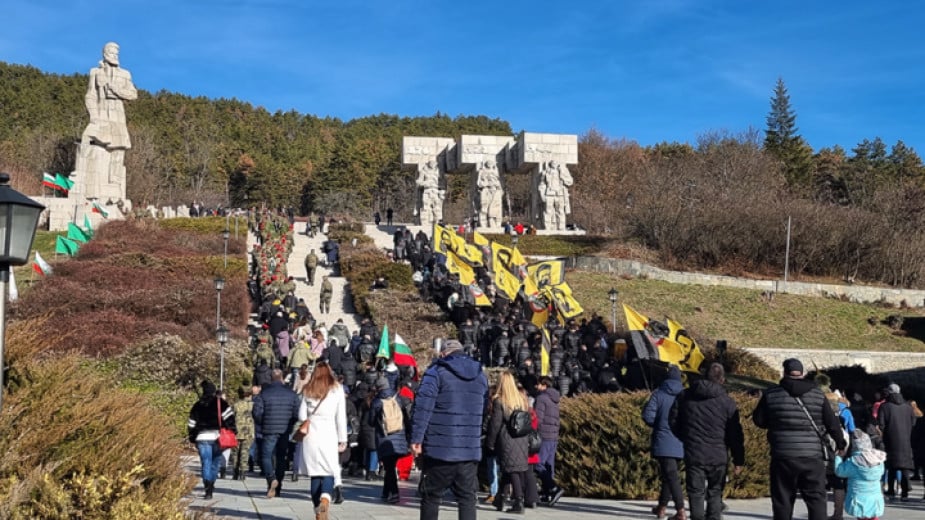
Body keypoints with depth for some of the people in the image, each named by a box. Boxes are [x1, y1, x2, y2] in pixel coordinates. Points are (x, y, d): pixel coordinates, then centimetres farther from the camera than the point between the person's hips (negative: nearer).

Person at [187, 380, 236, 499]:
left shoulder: (197, 405, 12)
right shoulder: (220, 403, 3)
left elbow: (192, 423, 14)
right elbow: (229, 416, -9)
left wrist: (192, 438, 22)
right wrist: (231, 430, -7)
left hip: (202, 437, 1)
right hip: (217, 436, -1)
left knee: (206, 463, 1)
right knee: (216, 460, 15)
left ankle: (208, 487, -12)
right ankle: (211, 483, 10)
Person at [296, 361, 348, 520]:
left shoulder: (307, 390, 8)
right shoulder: (337, 388, 3)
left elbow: (301, 415, 7)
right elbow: (341, 416, 1)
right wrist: (343, 439, 5)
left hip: (311, 436, 2)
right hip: (329, 435, -2)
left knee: (315, 474, 8)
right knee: (329, 472, 3)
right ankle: (325, 498, -27)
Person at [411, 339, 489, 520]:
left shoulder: (436, 372, -3)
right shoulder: (480, 375, 15)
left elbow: (423, 407, -12)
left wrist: (416, 438, -11)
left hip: (439, 448, -4)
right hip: (470, 450, 4)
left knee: (431, 496, 8)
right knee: (467, 497, 7)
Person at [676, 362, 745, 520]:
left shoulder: (685, 397, 3)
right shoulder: (727, 402, -3)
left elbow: (676, 425, 10)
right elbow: (735, 434, -1)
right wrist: (739, 460, 5)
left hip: (693, 454, 1)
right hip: (718, 456, 0)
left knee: (696, 492, 5)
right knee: (715, 492, 12)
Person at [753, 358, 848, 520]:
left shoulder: (771, 394, -1)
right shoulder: (818, 395, 3)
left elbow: (758, 420, 5)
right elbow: (832, 423, 8)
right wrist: (840, 442, 24)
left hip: (782, 457, 0)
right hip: (812, 456, 0)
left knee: (782, 501, 8)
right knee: (816, 499, 5)